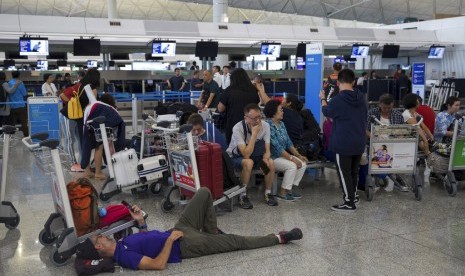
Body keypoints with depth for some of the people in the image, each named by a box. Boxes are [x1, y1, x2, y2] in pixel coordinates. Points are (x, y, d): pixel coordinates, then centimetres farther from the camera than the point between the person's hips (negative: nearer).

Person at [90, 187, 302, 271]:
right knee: (236, 241, -7)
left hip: (179, 231, 8)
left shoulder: (121, 243, 6)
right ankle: (280, 238, 7)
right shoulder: (123, 257, -21)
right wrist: (170, 239, -24)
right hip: (185, 245, -8)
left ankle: (212, 232, 24)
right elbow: (158, 264, -30)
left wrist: (140, 221, 3)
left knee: (204, 193, 8)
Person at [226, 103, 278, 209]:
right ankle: (243, 196, -19)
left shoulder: (265, 126, -14)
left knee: (270, 163, -22)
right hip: (235, 157, -5)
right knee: (249, 163, -36)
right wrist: (254, 133, -37)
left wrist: (265, 157, -32)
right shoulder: (238, 128, -29)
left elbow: (267, 149, -8)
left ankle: (268, 193, -2)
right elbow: (246, 155, -35)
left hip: (255, 155, 5)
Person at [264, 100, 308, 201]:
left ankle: (292, 188, 3)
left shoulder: (281, 124, 10)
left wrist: (298, 155, -1)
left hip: (283, 155, 9)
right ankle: (282, 193, -13)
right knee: (292, 166, -27)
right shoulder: (268, 125, -19)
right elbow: (277, 146, -23)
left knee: (303, 164, -7)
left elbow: (288, 142, 10)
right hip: (271, 157, -9)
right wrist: (291, 158, -22)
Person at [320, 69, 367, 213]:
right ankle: (354, 196, 34)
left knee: (344, 173, 3)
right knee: (354, 171, 21)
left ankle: (349, 203, 7)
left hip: (343, 143, -6)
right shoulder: (361, 98, 0)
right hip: (359, 142, 7)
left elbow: (326, 112, 2)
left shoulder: (337, 100, -19)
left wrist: (323, 99, 21)